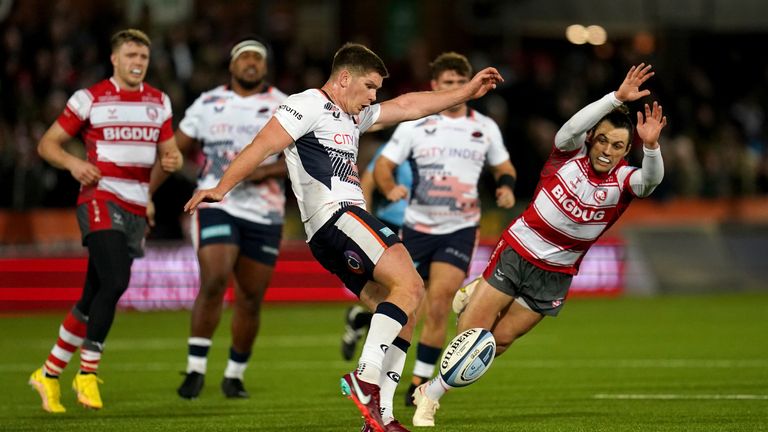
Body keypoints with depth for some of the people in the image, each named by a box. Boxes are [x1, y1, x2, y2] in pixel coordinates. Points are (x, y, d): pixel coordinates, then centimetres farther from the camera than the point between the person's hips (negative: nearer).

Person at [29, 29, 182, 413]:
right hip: (101, 199, -5)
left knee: (94, 298, 7)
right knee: (115, 282, -23)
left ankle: (50, 373, 19)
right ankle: (88, 370, -13)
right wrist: (72, 163, -18)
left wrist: (172, 161, -4)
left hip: (136, 208, 5)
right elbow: (47, 143, 2)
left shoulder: (159, 102, 13)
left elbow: (170, 151, 20)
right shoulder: (90, 99, -1)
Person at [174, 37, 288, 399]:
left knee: (250, 299, 6)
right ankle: (196, 368, -13)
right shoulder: (207, 104, 7)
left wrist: (265, 171, -17)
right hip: (216, 205, -1)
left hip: (264, 215, 1)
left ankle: (234, 375, 22)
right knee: (213, 282, -20)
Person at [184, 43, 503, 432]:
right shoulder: (309, 105, -2)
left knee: (402, 311, 5)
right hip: (334, 214, -10)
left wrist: (466, 92, 36)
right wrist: (220, 189, -23)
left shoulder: (353, 116, 27)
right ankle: (366, 378, -29)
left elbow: (407, 106, 35)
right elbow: (263, 145, -12)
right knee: (409, 285, -22)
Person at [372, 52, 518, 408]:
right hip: (418, 227, 0)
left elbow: (503, 166, 18)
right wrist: (390, 188, -21)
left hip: (460, 229, 0)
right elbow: (382, 166, 0)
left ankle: (420, 383, -2)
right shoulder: (414, 125, -1)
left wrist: (506, 185, -3)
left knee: (438, 305, -12)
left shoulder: (485, 128, 5)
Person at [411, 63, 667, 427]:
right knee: (471, 334, -4)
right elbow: (573, 126, -35)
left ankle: (431, 394, 22)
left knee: (499, 341, 4)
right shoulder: (571, 152, -13)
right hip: (516, 252, -1)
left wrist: (651, 146, -54)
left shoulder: (622, 181, -12)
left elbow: (650, 179, -34)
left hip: (554, 275, 1)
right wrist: (618, 98, -47)